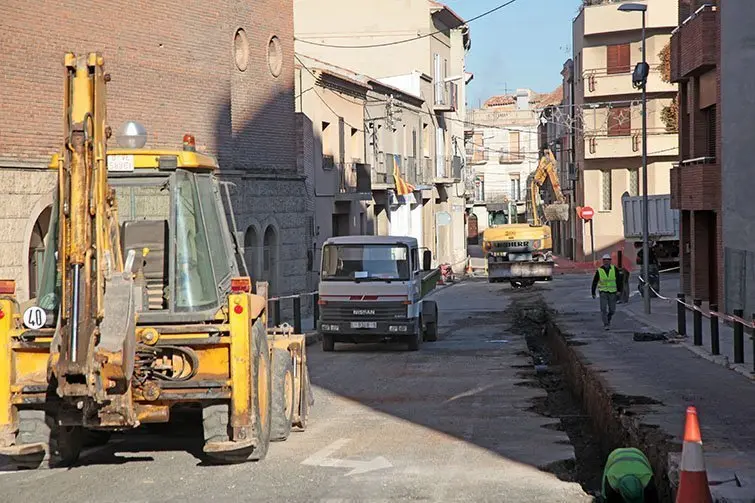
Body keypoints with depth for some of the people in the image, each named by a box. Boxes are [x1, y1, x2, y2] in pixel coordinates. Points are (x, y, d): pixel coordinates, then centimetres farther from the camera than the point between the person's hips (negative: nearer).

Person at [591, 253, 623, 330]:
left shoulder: (614, 269, -6)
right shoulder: (599, 270, -7)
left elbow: (619, 280, -3)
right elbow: (594, 282, 4)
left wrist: (619, 291, -12)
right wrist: (593, 293, 7)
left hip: (612, 292, 1)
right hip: (603, 292, -1)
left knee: (612, 310, 7)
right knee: (603, 309, -14)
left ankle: (608, 319, 35)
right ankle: (606, 324, -7)